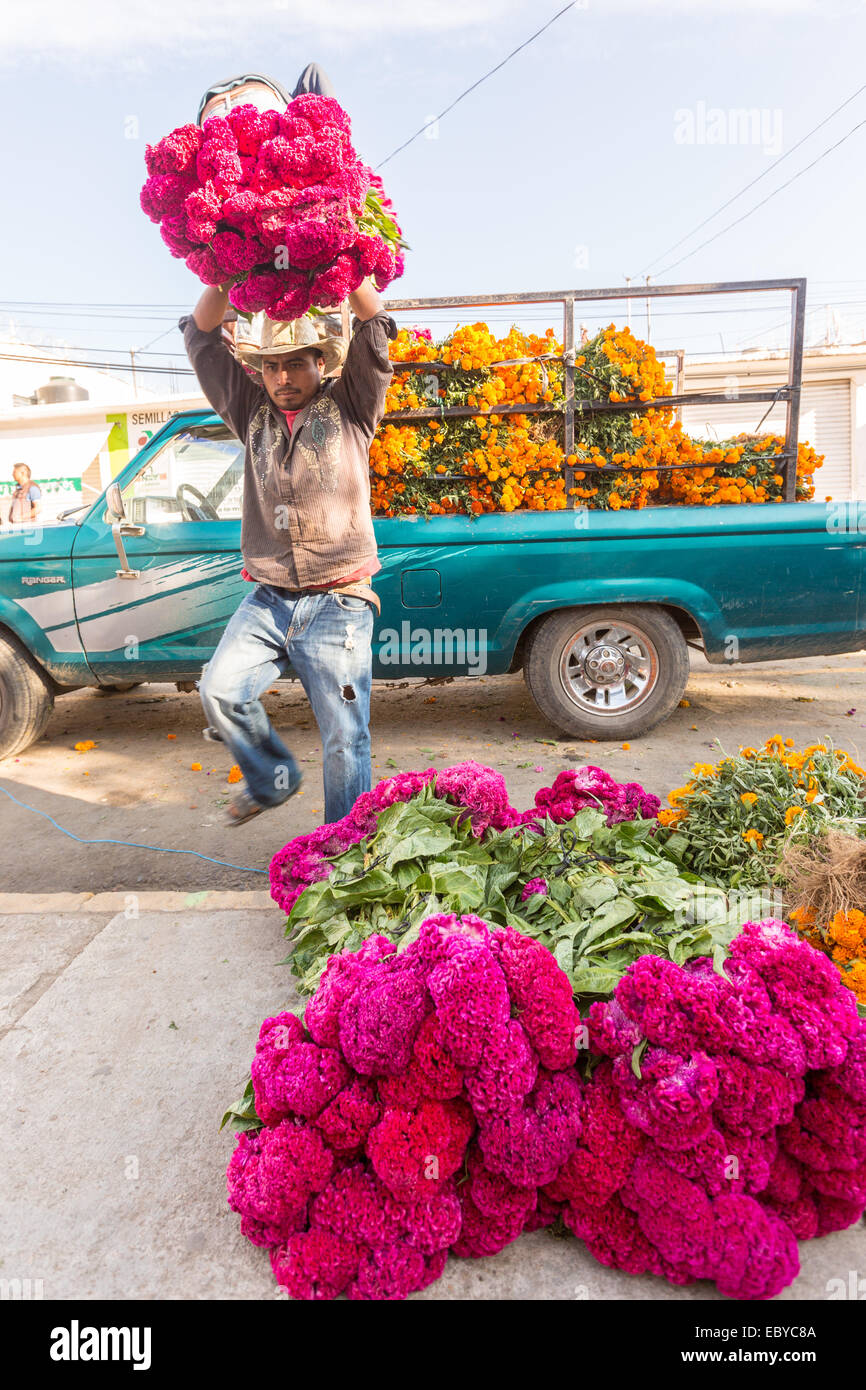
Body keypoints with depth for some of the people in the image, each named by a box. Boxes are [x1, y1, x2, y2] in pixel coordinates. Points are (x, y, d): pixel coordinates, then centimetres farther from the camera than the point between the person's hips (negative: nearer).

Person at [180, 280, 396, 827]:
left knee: (345, 740, -2)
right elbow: (202, 337, 13)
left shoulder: (350, 407, 7)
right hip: (268, 600, 4)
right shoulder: (254, 412, 15)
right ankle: (273, 778, 13)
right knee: (221, 689, -14)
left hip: (339, 603, -3)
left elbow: (375, 326, -3)